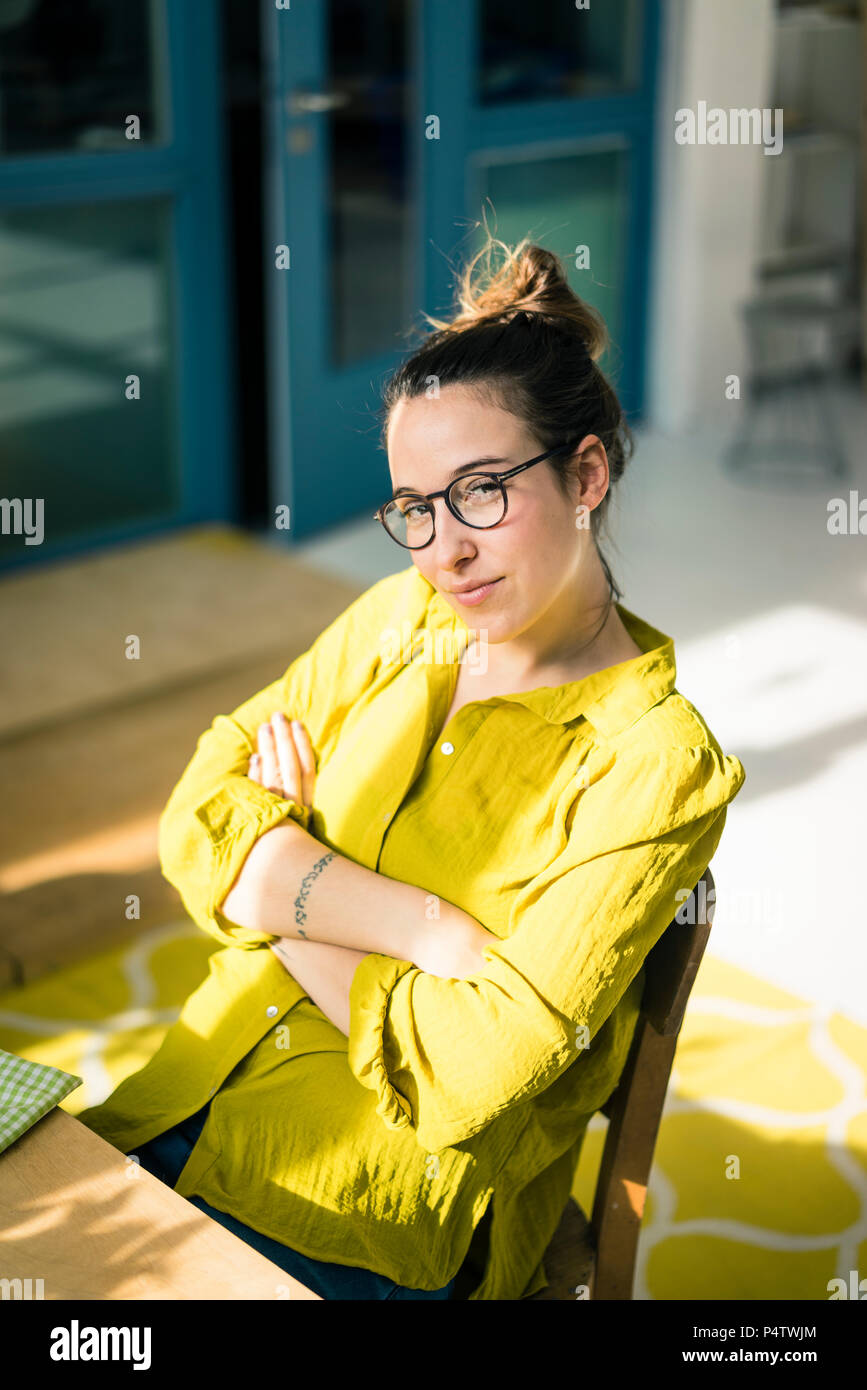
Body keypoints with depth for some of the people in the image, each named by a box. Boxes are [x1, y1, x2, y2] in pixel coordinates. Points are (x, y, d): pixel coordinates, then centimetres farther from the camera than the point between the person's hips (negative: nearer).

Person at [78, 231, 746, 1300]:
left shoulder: (656, 767, -15)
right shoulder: (399, 620, 2)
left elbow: (468, 1071, -19)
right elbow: (196, 824, -6)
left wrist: (278, 879, -8)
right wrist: (436, 931, -18)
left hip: (381, 1220, -5)